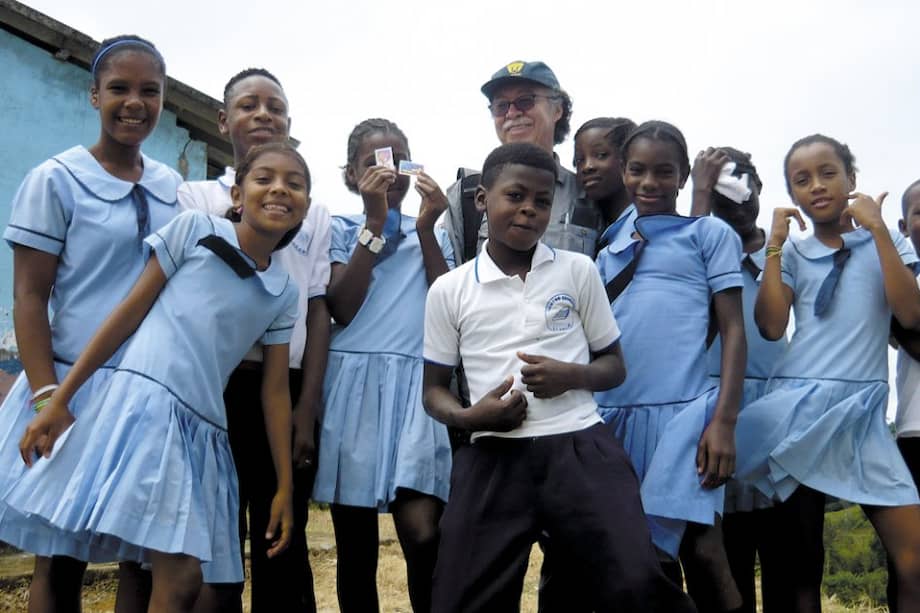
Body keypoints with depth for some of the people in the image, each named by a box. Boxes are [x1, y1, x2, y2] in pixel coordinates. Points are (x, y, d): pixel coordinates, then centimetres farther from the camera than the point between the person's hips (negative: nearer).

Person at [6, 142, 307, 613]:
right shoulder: (194, 229, 2)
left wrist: (284, 487, 12)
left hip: (204, 429, 5)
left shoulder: (284, 293, 13)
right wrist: (58, 400, -2)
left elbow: (276, 391, 14)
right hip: (145, 402, -5)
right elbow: (129, 312, 1)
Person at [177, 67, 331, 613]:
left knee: (284, 546, 10)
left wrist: (307, 409, -1)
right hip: (217, 386, -1)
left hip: (288, 391, 2)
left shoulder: (315, 213, 11)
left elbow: (319, 314, 6)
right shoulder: (195, 198, 6)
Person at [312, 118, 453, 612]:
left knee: (422, 534, -16)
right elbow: (341, 309, -5)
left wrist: (425, 228, -3)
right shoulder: (339, 229, 11)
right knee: (354, 544, 6)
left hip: (414, 383, 0)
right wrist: (376, 222, -6)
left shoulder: (432, 235, 16)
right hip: (352, 383, 0)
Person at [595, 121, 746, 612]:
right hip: (612, 414, 5)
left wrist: (724, 419, -9)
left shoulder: (710, 233, 6)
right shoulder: (610, 251, 18)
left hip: (683, 411, -4)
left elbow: (732, 329, 0)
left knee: (699, 551, -2)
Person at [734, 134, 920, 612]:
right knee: (801, 564, 8)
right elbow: (771, 327, -7)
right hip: (797, 407, 0)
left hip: (862, 413, 0)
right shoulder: (793, 253, 9)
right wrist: (774, 244, -6)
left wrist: (877, 228, -8)